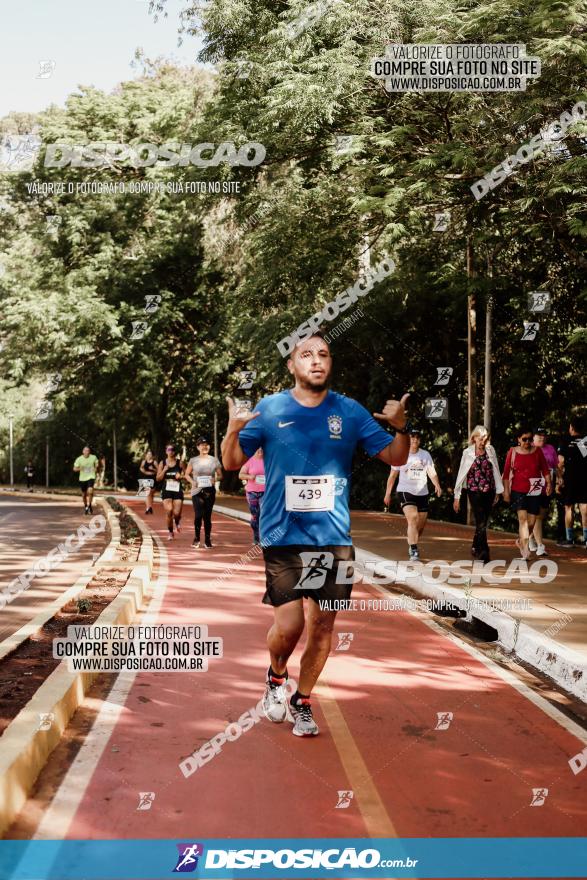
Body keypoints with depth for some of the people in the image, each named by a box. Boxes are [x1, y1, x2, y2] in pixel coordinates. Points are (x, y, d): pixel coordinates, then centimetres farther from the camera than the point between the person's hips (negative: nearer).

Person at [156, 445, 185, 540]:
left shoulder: (179, 463, 3)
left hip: (177, 490, 0)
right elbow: (158, 479, 4)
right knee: (169, 512, -11)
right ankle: (170, 532, 10)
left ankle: (177, 522, 30)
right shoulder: (162, 463, 5)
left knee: (177, 513, -8)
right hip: (166, 490, 0)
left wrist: (180, 476, -9)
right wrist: (164, 470, -10)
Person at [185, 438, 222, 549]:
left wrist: (215, 479, -12)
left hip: (210, 491, 1)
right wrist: (192, 481, -9)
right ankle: (196, 538, 5)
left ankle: (207, 540, 16)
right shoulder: (193, 460, 3)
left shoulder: (214, 460, 5)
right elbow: (187, 474, 10)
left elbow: (220, 475, 10)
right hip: (197, 491, -1)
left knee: (207, 516, 5)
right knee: (198, 514, -14)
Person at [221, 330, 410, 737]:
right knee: (289, 624, -9)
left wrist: (401, 428, -16)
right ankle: (277, 676, 24)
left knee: (323, 624, 5)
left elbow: (395, 457, 5)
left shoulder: (350, 411, 3)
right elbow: (232, 463, 3)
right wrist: (233, 430, -18)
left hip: (334, 537, 2)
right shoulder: (270, 408, 0)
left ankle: (302, 701, 25)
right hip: (283, 536, -2)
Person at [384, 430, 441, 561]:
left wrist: (437, 485, -17)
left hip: (422, 493, 4)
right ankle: (413, 550, -24)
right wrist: (387, 493, 4)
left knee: (421, 524, 8)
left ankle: (412, 546, 33)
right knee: (413, 519, -22)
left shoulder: (425, 455, 7)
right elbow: (392, 475, 6)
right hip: (405, 491, -4)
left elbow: (432, 473, 3)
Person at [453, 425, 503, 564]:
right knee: (481, 523, -10)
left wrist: (498, 491, 10)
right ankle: (484, 553, -8)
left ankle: (475, 548, 29)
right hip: (475, 492, -3)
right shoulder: (468, 453, -2)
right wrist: (457, 496, -1)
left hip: (489, 492, 3)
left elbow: (495, 471, 10)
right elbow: (461, 474, 0)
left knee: (484, 523, 10)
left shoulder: (490, 450, 4)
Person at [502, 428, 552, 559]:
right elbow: (506, 472, 3)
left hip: (534, 490, 2)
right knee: (522, 517, -16)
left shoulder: (537, 451, 5)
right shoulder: (512, 452, 1)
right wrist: (506, 490, 0)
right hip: (518, 490, -2)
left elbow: (545, 469, 8)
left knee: (531, 521, 4)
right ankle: (525, 549, -17)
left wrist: (549, 482, -5)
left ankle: (520, 541, 31)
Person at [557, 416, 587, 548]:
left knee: (569, 509, 5)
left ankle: (569, 538, 8)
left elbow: (561, 463, -10)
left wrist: (561, 478, -1)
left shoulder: (567, 443, -6)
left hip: (570, 479, -2)